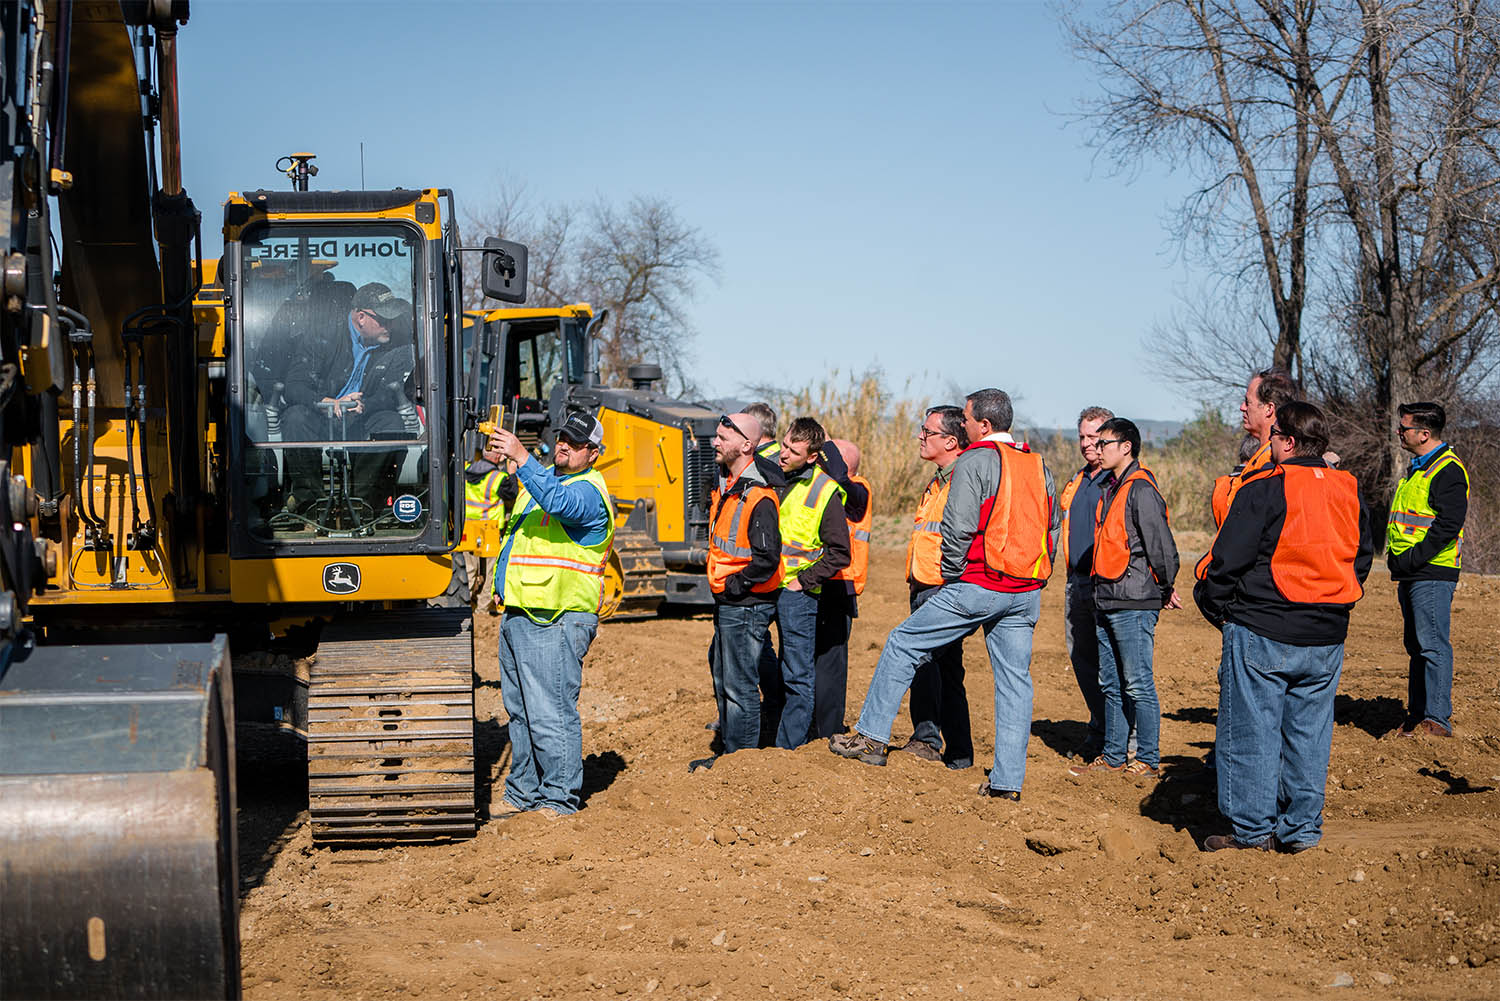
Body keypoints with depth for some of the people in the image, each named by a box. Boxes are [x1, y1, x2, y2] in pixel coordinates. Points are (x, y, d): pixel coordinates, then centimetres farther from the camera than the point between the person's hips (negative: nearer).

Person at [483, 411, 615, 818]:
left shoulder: (589, 491, -10)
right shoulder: (541, 477, 19)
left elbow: (559, 502, -35)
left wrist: (521, 457, -39)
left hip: (553, 623, -10)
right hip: (517, 616, 10)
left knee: (550, 713, -9)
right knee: (519, 710, 16)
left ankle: (559, 797, 1)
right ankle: (522, 791, 26)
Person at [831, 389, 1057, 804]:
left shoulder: (975, 462, -9)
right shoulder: (1039, 466, 13)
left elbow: (958, 528, -16)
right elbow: (1052, 527, 16)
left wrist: (951, 577, -3)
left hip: (978, 586, -6)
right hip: (1027, 592, 6)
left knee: (904, 644, 7)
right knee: (1015, 679, 7)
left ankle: (871, 736, 11)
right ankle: (1008, 780, 7)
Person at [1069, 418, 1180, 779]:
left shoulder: (1141, 490, -13)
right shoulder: (1112, 489, 16)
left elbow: (1162, 546, -16)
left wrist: (1165, 590, -5)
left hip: (1133, 604, -9)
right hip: (1106, 601, 10)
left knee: (1138, 684, -4)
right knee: (1111, 684, 13)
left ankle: (1148, 761, 4)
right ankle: (1113, 756, 21)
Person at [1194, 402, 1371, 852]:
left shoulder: (1263, 490, -12)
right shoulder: (1349, 491, 7)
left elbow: (1228, 558, -11)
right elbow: (1362, 557, 18)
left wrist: (1214, 605, 4)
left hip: (1261, 632, -6)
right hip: (1327, 636, 6)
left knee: (1251, 729, 3)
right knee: (1309, 730, 12)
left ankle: (1252, 828, 6)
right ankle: (1302, 828, 16)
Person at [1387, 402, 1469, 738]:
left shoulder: (1448, 470, -12)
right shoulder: (1416, 469, 19)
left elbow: (1448, 526, -20)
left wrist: (1411, 559, -20)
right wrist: (1396, 559, 14)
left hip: (1433, 573, -10)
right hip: (1411, 574, 10)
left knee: (1433, 646, -10)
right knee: (1416, 646, 12)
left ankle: (1438, 719, -9)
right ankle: (1417, 715, 18)